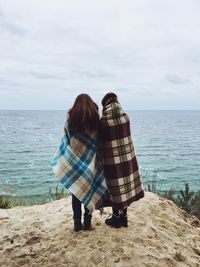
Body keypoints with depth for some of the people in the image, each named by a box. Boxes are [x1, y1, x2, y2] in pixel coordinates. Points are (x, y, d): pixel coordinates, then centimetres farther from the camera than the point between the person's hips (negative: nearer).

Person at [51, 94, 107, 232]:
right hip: (91, 161, 0)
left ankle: (77, 223, 15)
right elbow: (99, 138, -2)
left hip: (74, 160, 1)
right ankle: (87, 222, 15)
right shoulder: (94, 117, -6)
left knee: (76, 191, 10)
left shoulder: (71, 116, -5)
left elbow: (67, 138, -1)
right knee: (90, 190, 10)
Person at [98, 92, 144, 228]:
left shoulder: (103, 121, -15)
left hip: (111, 158, -4)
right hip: (127, 156, 4)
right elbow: (123, 134, 5)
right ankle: (124, 217, 28)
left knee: (115, 187, 9)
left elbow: (101, 140, -6)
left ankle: (116, 218, 24)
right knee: (125, 185, 15)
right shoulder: (125, 116, -3)